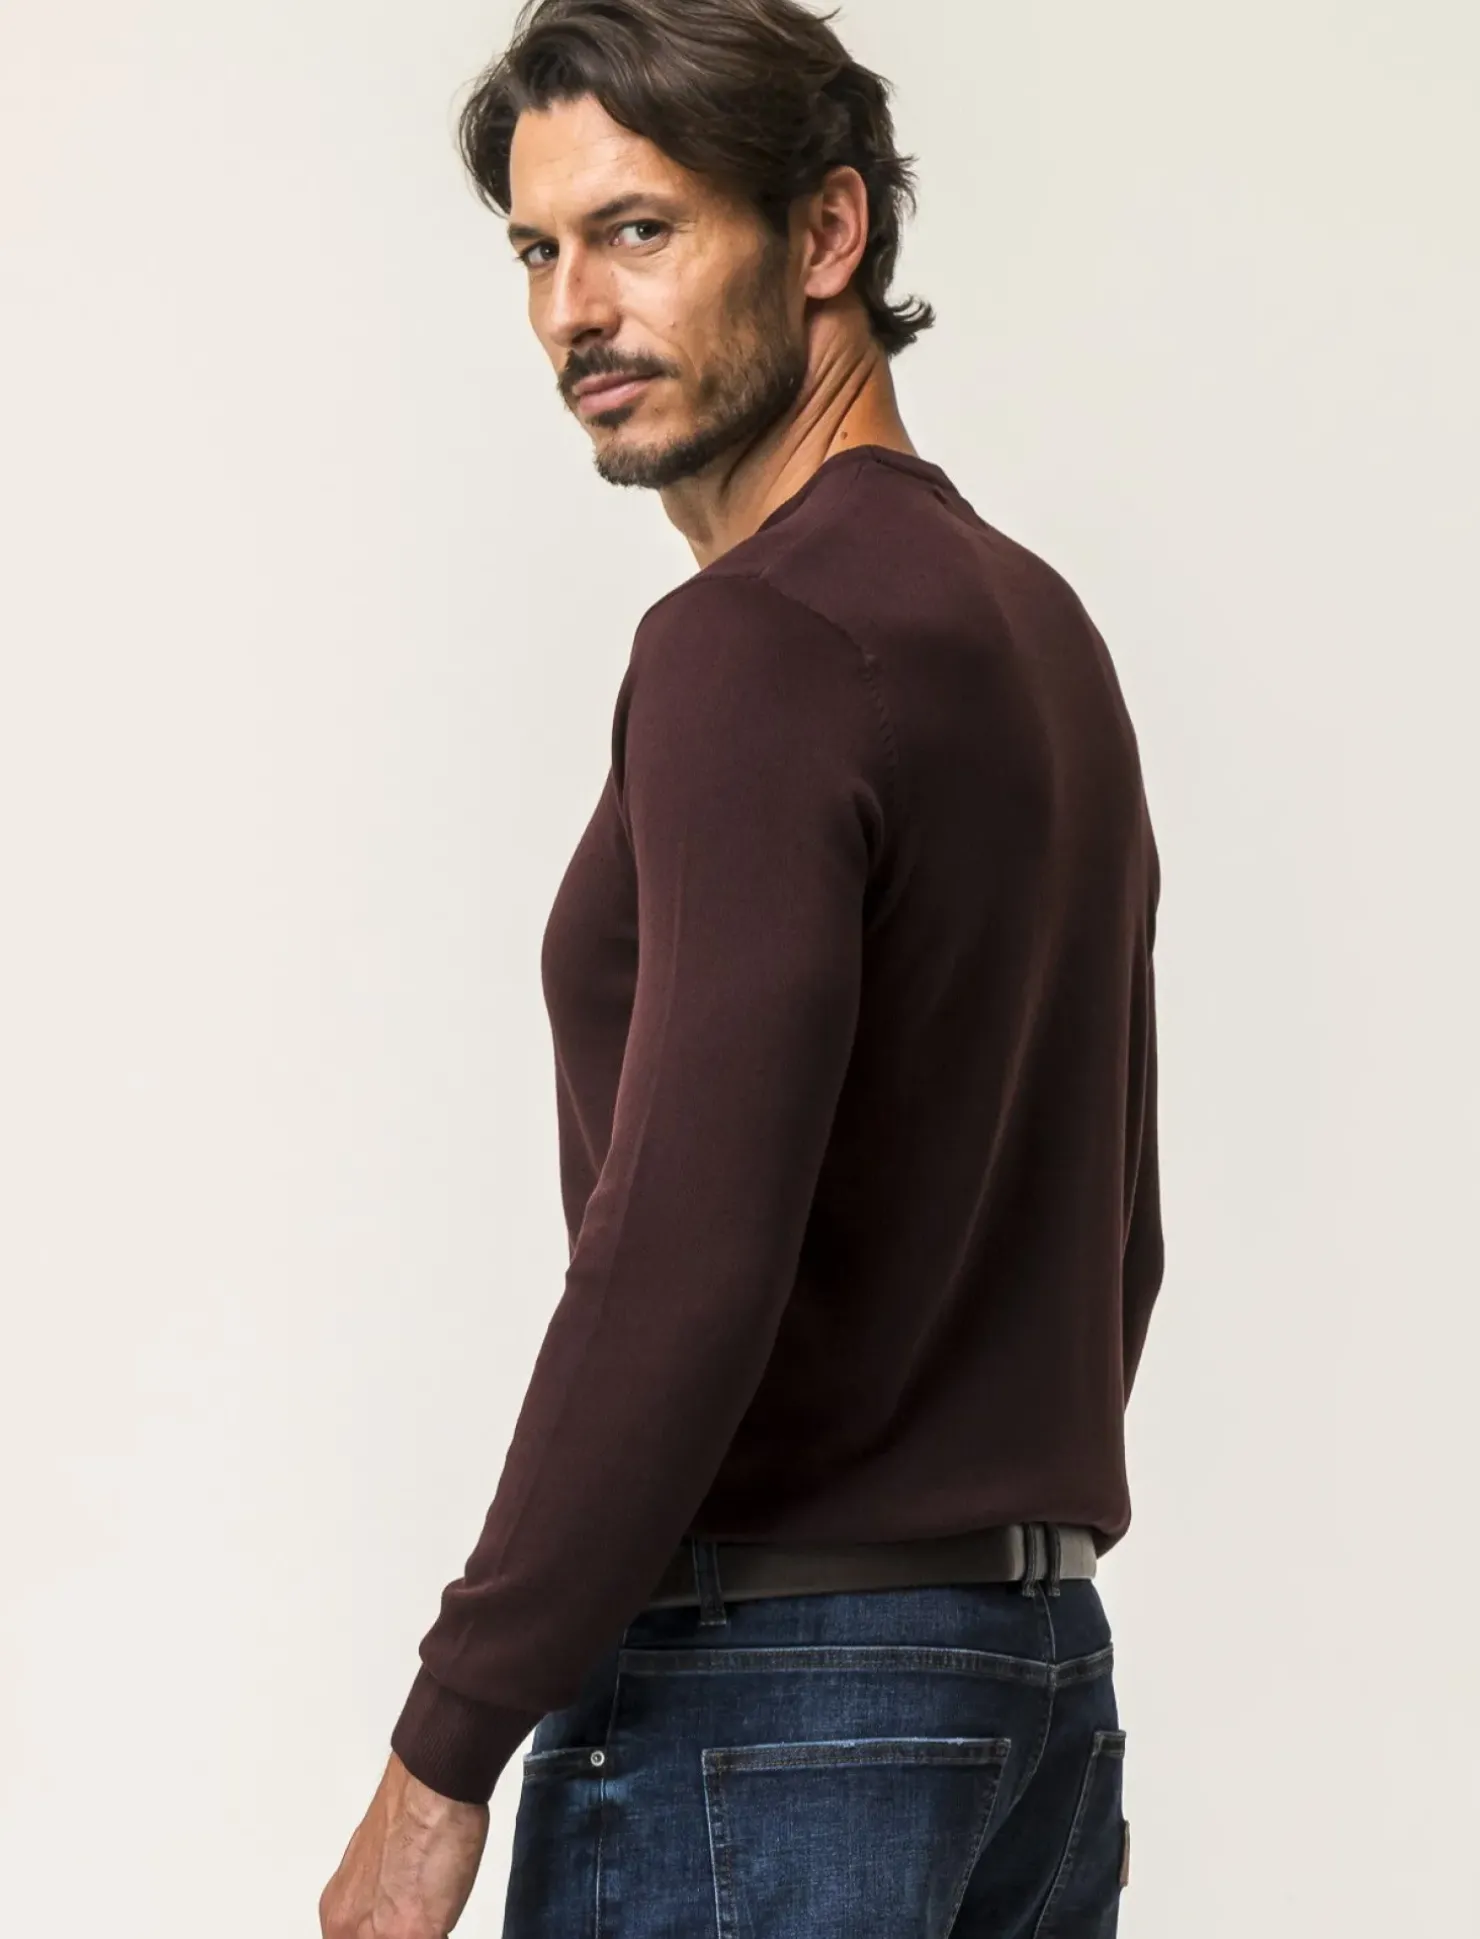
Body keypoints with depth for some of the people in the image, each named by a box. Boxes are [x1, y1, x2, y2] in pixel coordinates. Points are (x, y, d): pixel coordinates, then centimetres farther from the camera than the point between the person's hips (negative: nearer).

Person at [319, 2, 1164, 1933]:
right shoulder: (1039, 633, 13)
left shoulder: (759, 645, -16)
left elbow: (685, 1256, -24)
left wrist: (442, 1761, -18)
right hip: (1038, 1680, 9)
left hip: (757, 1702, -9)